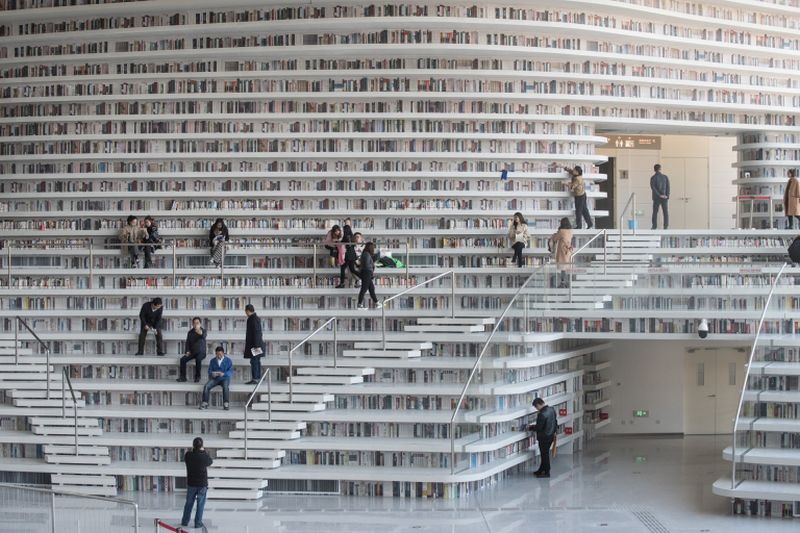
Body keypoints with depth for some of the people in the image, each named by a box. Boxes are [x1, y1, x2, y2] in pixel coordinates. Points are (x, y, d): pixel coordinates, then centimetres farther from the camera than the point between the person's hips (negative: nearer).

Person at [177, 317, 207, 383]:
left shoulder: (203, 331, -2)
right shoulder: (190, 332, 9)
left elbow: (203, 337, -26)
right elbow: (187, 342, 13)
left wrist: (200, 333, -49)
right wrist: (187, 351, -4)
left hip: (201, 352, -4)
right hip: (192, 352, 4)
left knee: (198, 359, -36)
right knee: (183, 359, -22)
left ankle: (197, 377, -22)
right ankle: (183, 377, -17)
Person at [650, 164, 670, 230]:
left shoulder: (653, 177, -4)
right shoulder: (665, 177, 3)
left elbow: (653, 187, -14)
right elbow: (668, 186, -3)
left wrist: (659, 195, -13)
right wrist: (667, 196, -6)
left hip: (656, 197, -2)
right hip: (665, 198, 2)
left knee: (655, 212, 3)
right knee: (665, 212, 4)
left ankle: (654, 226, -3)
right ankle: (666, 226, -4)